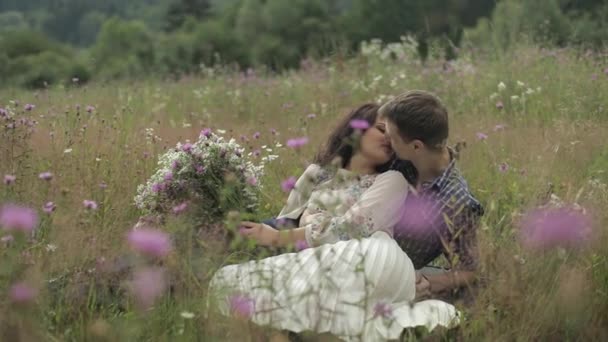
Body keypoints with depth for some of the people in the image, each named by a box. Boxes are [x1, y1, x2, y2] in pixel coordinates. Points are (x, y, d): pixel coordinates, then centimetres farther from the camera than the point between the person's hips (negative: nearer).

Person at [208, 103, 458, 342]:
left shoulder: (392, 182, 14)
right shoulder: (317, 174, 28)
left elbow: (349, 229, 0)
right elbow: (285, 221, 29)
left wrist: (279, 238, 0)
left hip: (359, 271, -4)